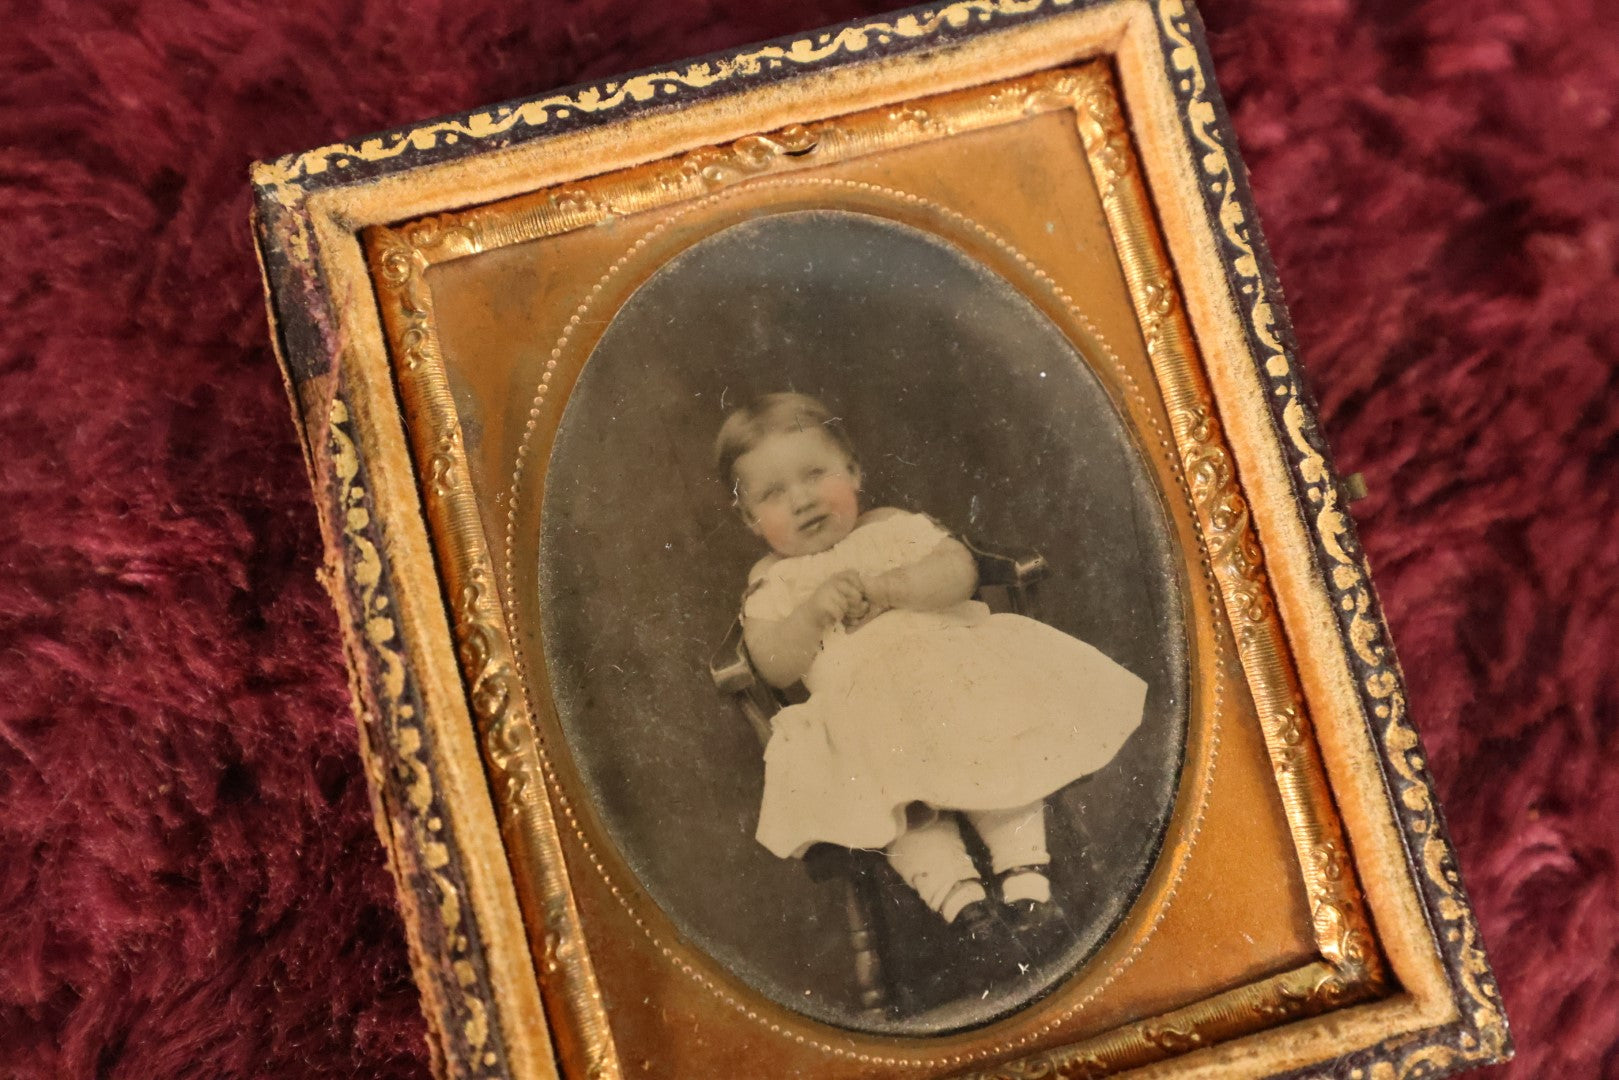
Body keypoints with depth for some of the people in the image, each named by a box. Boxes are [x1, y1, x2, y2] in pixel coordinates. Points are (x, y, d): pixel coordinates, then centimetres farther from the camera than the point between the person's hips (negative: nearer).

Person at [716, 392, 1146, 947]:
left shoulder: (893, 528, 15)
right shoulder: (774, 583, 16)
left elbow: (958, 571, -2)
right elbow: (774, 667, 1)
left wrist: (885, 588, -17)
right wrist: (812, 611, -15)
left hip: (955, 672, 1)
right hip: (866, 718, 0)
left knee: (1002, 750, -25)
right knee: (906, 805, -29)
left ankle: (1022, 873, -25)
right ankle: (954, 891, -36)